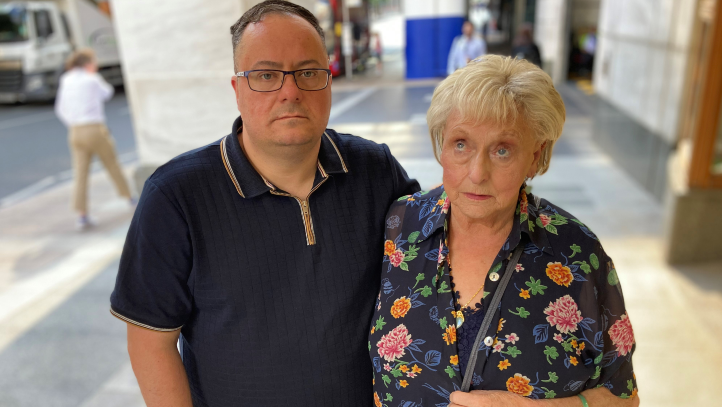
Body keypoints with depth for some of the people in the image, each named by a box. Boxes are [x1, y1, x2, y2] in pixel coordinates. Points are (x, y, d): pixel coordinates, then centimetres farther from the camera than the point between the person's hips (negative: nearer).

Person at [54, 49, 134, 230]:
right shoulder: (92, 80, -3)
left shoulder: (65, 81, 11)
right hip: (95, 129, -4)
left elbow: (61, 110, 15)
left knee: (80, 174, -1)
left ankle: (82, 216, -8)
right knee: (112, 164, 13)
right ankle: (130, 198, 28)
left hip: (75, 132, 4)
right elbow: (107, 93, 16)